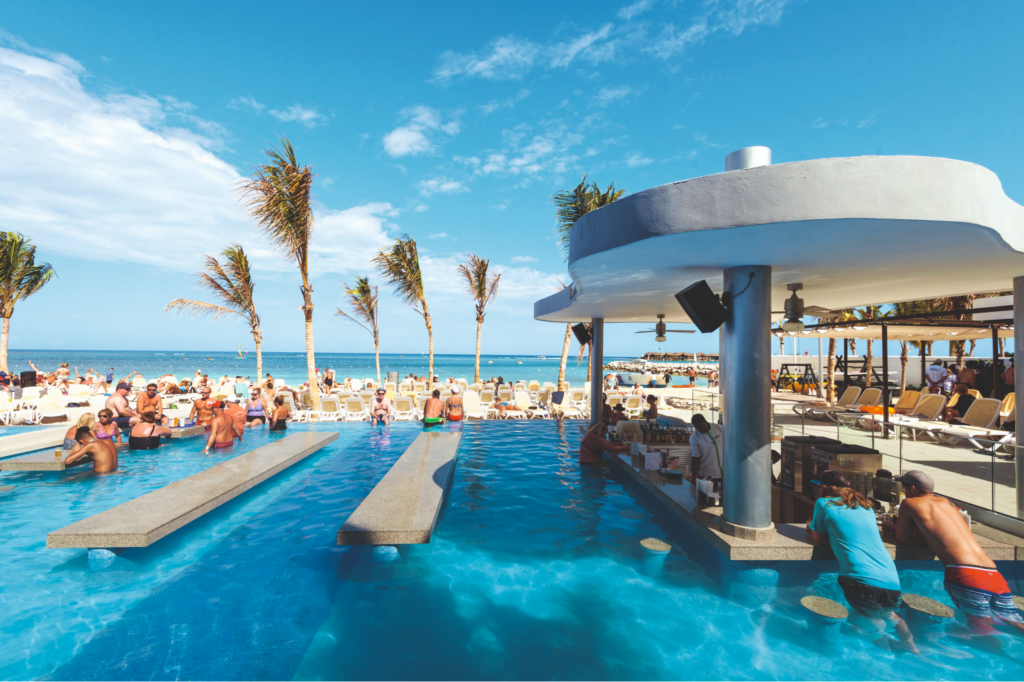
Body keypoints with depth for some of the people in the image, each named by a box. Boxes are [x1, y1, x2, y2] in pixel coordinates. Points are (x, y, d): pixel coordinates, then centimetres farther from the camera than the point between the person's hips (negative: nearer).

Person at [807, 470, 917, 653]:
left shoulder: (824, 503, 2)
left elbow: (817, 539, 8)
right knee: (888, 614, 36)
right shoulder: (866, 506, 19)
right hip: (893, 583, 7)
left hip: (862, 582, -7)